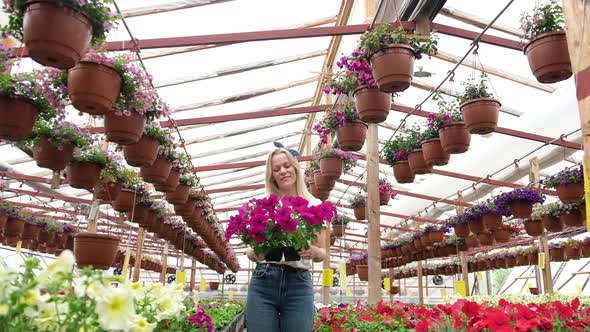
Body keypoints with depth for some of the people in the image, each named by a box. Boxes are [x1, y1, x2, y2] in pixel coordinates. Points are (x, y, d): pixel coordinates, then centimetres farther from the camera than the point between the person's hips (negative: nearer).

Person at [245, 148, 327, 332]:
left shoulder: (314, 205, 4)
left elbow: (322, 253, 9)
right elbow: (249, 250, 11)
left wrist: (313, 251, -14)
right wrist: (254, 253, -12)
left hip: (298, 283, 0)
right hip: (263, 282, 1)